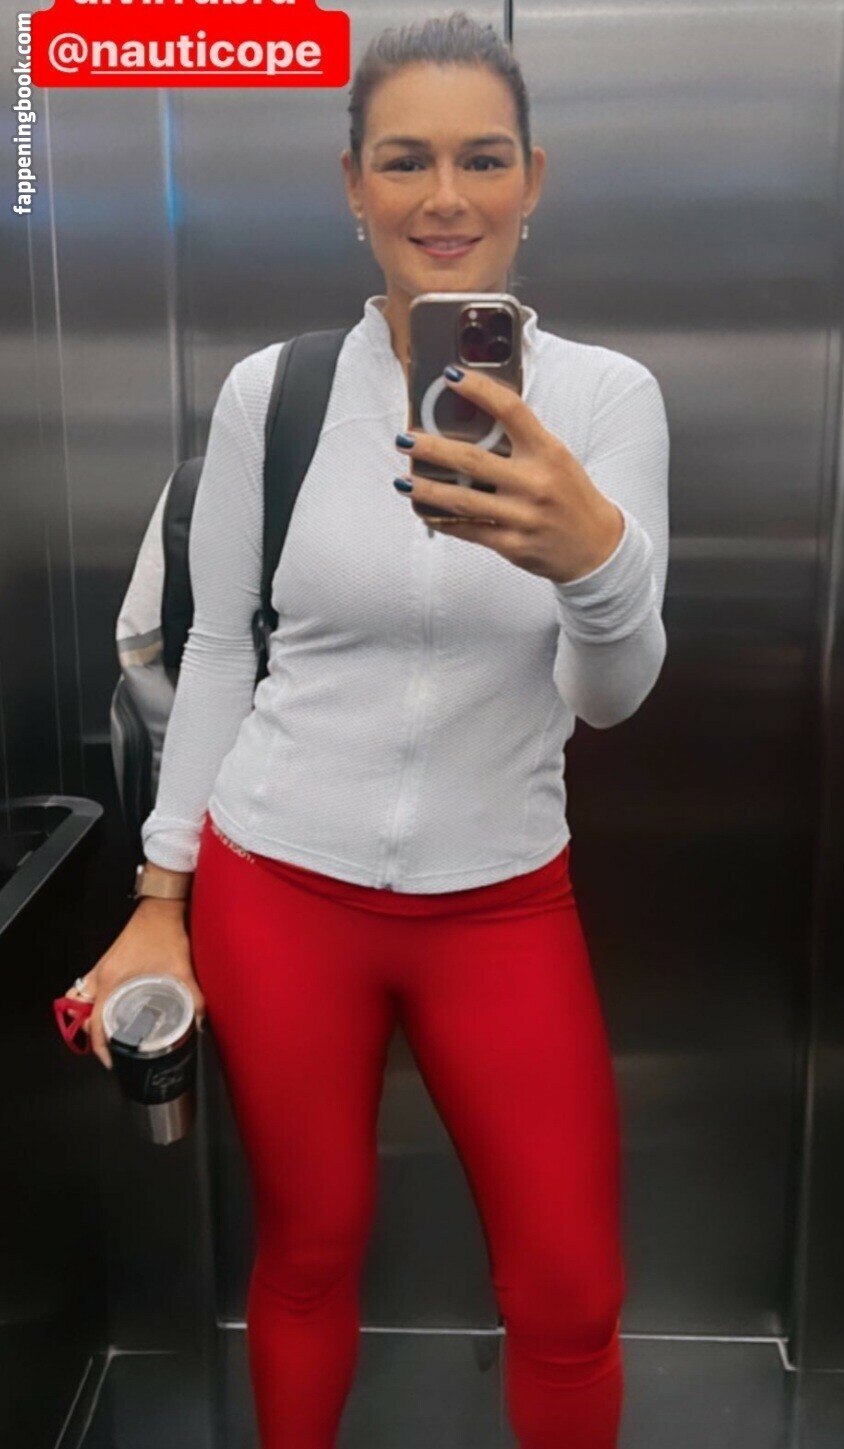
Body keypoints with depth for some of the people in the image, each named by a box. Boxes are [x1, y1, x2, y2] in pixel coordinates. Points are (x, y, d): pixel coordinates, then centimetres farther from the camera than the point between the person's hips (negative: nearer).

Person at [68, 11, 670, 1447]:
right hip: (277, 888, 0)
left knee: (571, 1299, 9)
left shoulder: (606, 393, -5)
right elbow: (218, 651, 3)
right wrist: (161, 898, 3)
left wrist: (594, 553, -37)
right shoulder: (268, 390, -4)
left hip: (502, 904, 1)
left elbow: (614, 692, -14)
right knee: (310, 1251, 17)